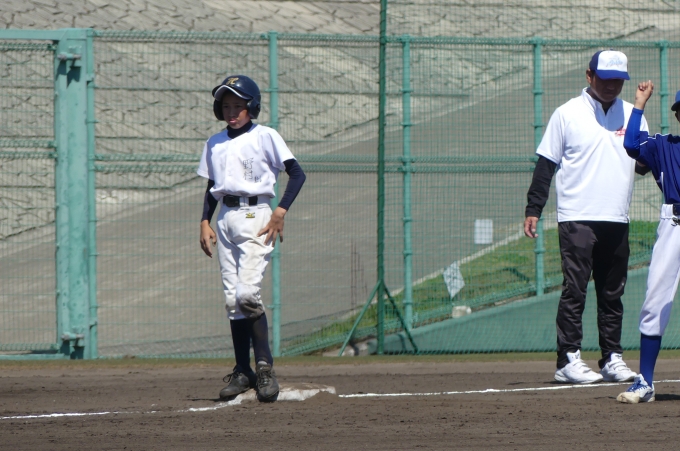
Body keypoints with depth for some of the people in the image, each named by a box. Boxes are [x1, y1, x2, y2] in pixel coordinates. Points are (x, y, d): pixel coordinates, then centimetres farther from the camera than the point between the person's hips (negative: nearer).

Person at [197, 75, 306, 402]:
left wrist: (280, 212, -16)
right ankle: (242, 371, 7)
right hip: (225, 218, 6)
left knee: (247, 292, -19)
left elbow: (296, 174, -6)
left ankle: (265, 367, -13)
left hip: (255, 215, -6)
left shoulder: (265, 137, -1)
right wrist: (205, 222, 8)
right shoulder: (215, 143, 16)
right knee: (232, 298, 3)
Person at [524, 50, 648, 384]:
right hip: (577, 219, -4)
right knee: (574, 290, -8)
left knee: (612, 293, 8)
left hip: (616, 219, 4)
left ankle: (612, 357, 13)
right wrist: (533, 209, -6)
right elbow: (546, 164, 0)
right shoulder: (568, 114, 1)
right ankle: (568, 360, -7)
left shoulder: (633, 116, 12)